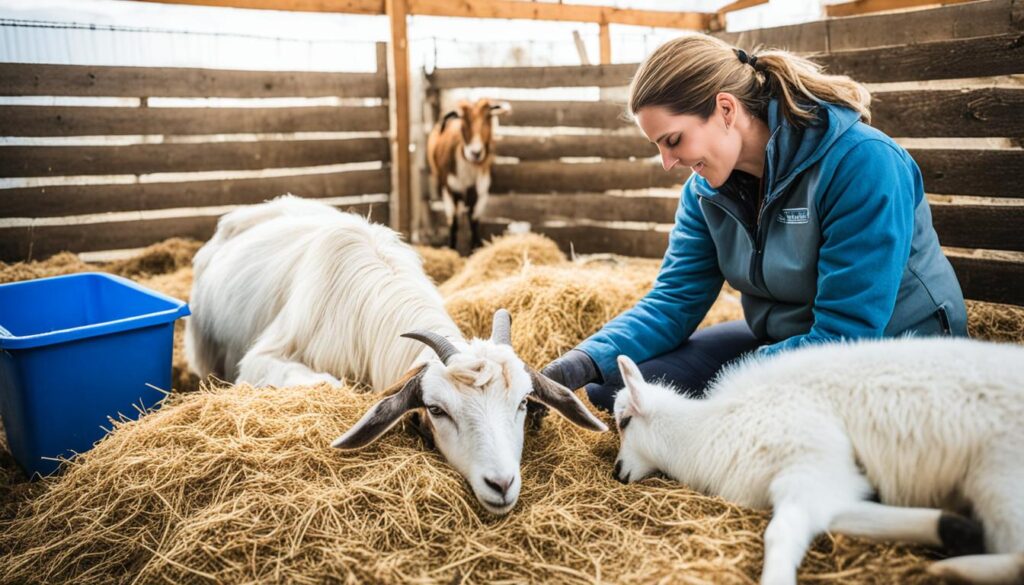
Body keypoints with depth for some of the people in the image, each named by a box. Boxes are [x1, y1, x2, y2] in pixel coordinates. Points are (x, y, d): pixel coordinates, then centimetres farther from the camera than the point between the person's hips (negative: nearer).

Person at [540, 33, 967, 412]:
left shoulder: (862, 162, -26)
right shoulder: (707, 187, -4)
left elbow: (846, 335, -28)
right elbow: (673, 300, -5)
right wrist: (581, 364, -20)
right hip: (779, 342, 7)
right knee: (613, 384, -5)